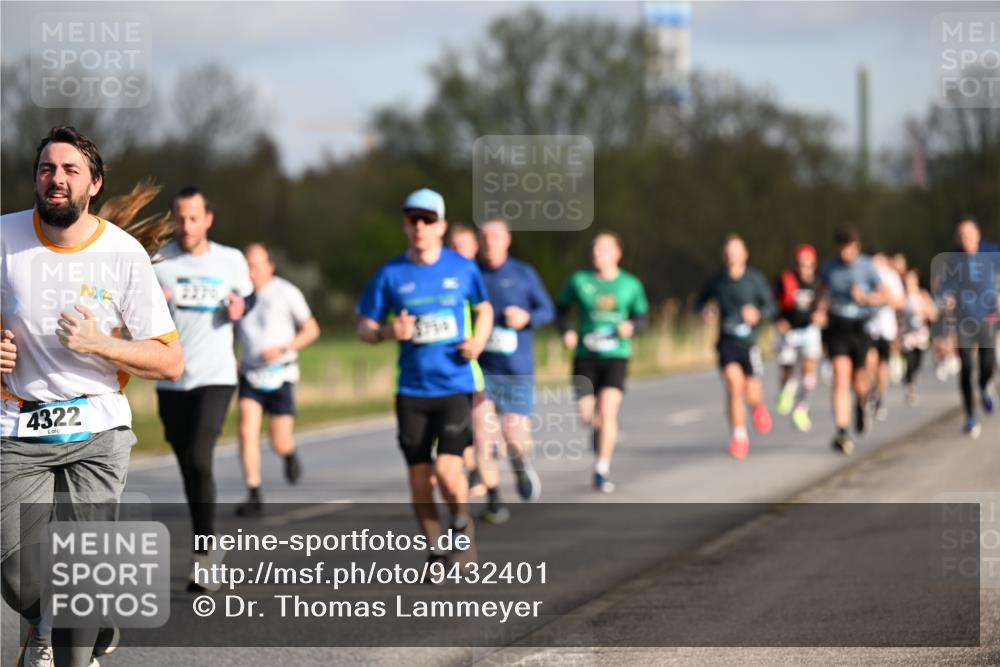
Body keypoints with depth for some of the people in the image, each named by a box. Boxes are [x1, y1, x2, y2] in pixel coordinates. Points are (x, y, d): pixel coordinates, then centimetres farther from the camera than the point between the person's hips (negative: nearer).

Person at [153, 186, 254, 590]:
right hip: (171, 379, 2)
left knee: (199, 460, -19)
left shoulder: (231, 261, 2)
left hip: (215, 378, -2)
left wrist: (240, 308, -5)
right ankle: (207, 548, 25)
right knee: (189, 468, 10)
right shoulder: (157, 263, 1)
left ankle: (203, 553, -14)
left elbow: (249, 298, 18)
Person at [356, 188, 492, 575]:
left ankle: (462, 525, 14)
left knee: (447, 470, -16)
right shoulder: (390, 274, 1)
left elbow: (484, 309, 18)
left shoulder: (463, 269, 1)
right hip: (412, 392, 2)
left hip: (456, 386, -2)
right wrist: (388, 331, -16)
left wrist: (479, 341, -2)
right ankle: (435, 551, 20)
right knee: (419, 478, 1)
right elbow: (364, 329, 6)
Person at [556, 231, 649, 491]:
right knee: (587, 416, -1)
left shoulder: (630, 284, 2)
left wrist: (631, 326, -10)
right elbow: (561, 308, 12)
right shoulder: (579, 281, 1)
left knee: (607, 411, -17)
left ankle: (602, 470, -8)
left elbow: (643, 316, 12)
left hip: (616, 355, -1)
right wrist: (566, 331, -6)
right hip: (585, 355, 1)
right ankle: (603, 441, 37)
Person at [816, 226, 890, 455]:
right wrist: (821, 311, 5)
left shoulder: (867, 267, -6)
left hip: (862, 326, -1)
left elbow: (885, 295, -2)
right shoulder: (829, 266, 2)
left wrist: (865, 297, -19)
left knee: (859, 381, 3)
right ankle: (842, 432, -21)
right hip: (837, 326, 1)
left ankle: (862, 403, 43)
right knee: (841, 374, -16)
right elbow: (823, 290, 21)